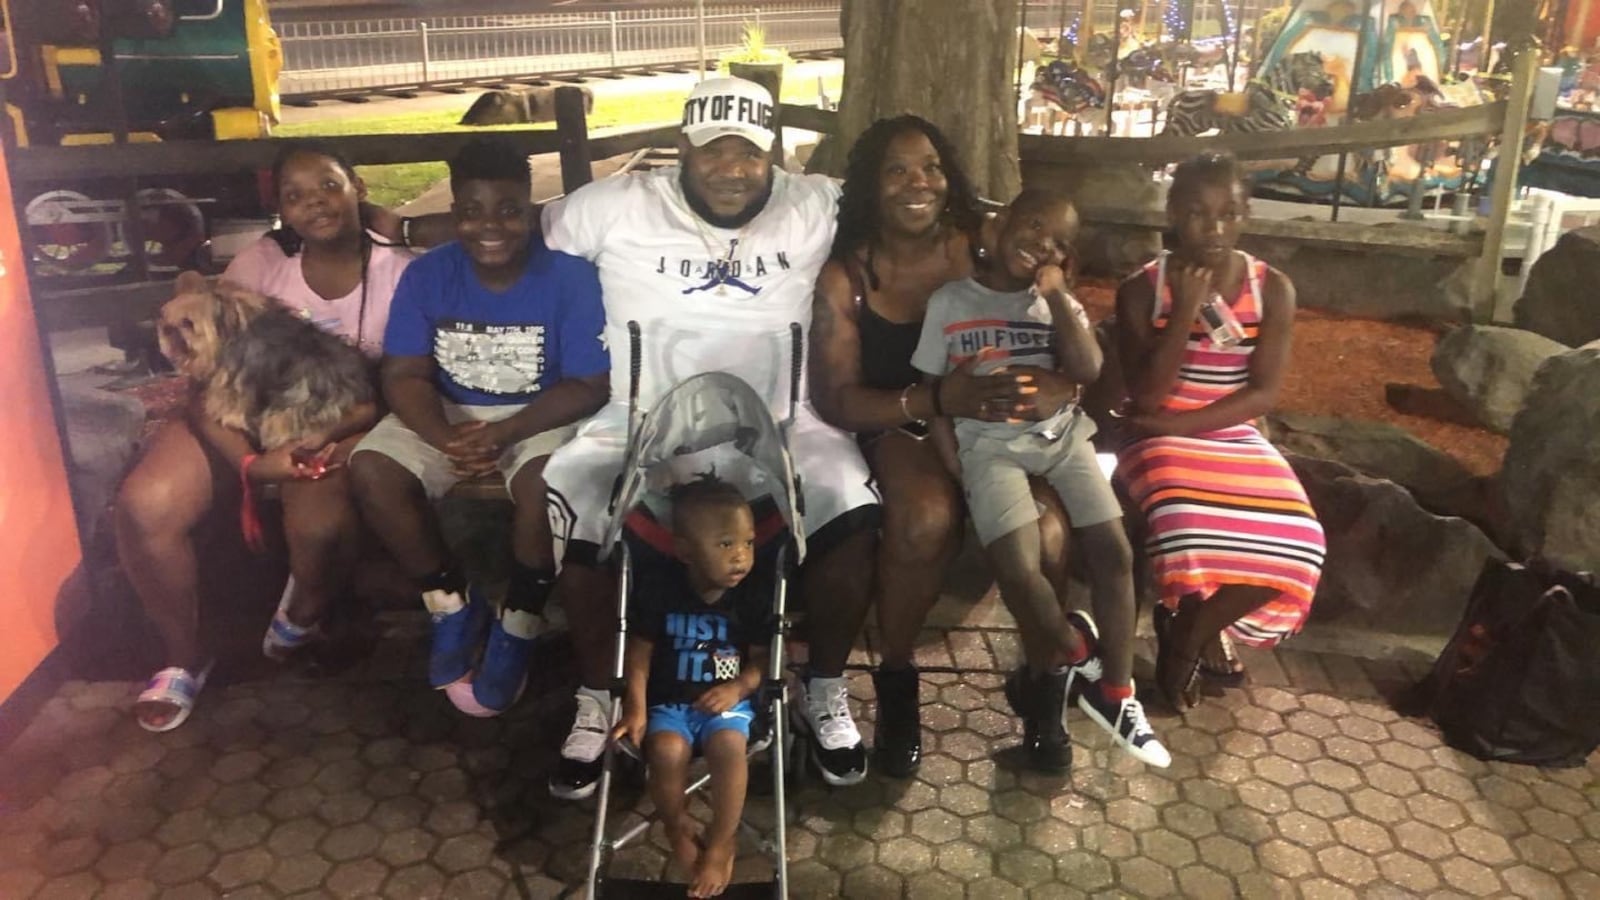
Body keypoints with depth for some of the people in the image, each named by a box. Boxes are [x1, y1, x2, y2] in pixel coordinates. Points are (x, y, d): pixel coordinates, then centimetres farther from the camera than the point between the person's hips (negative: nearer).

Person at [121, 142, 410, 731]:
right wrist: (251, 462, -26)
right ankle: (184, 657, 4)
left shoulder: (399, 274, -9)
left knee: (319, 521, -35)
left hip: (337, 428, -2)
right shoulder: (258, 264, -6)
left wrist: (353, 446, -29)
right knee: (143, 506, -23)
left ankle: (304, 615, 5)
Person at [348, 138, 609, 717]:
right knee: (370, 470, -21)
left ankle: (518, 625, -9)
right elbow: (404, 375, -8)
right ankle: (453, 604, 0)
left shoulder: (569, 276, -16)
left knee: (545, 482, -35)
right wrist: (446, 439, -28)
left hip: (541, 416, -3)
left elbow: (588, 386, -17)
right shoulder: (427, 274, -7)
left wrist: (505, 433, -29)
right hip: (449, 412, 4)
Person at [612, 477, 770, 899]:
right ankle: (678, 826, 1)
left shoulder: (755, 594, -7)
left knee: (728, 744, -30)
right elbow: (639, 654, -3)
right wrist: (636, 709, -14)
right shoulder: (657, 593, -9)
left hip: (727, 700, 0)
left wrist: (739, 687, -20)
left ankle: (722, 842, -9)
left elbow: (763, 658, -1)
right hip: (668, 702, 0)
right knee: (668, 750, -29)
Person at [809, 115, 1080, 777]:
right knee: (926, 517, -35)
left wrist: (1057, 388, -30)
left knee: (1044, 531, -29)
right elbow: (836, 400, -13)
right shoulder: (843, 277, -6)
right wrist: (935, 400, -30)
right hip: (898, 428, -1)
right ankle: (896, 678, -8)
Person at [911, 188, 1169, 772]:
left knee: (1115, 551, -11)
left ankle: (1116, 697, 6)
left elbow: (1088, 373, -4)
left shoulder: (1059, 305, 13)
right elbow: (933, 393, 6)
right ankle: (1081, 658, 6)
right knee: (1019, 569, -23)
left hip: (1062, 436, 3)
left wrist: (1057, 296, -4)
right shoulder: (950, 302, 6)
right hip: (990, 444, -3)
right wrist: (953, 466, -6)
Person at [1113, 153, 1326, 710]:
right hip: (1161, 441, -2)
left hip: (1238, 442, 3)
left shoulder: (1273, 290, 0)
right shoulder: (1142, 290, -5)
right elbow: (1146, 397, -12)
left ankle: (1188, 632, 2)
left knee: (1294, 542, -23)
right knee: (1193, 533, -33)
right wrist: (1186, 311, -21)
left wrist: (1178, 424, -16)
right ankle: (1198, 627, 1)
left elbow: (1263, 394, -6)